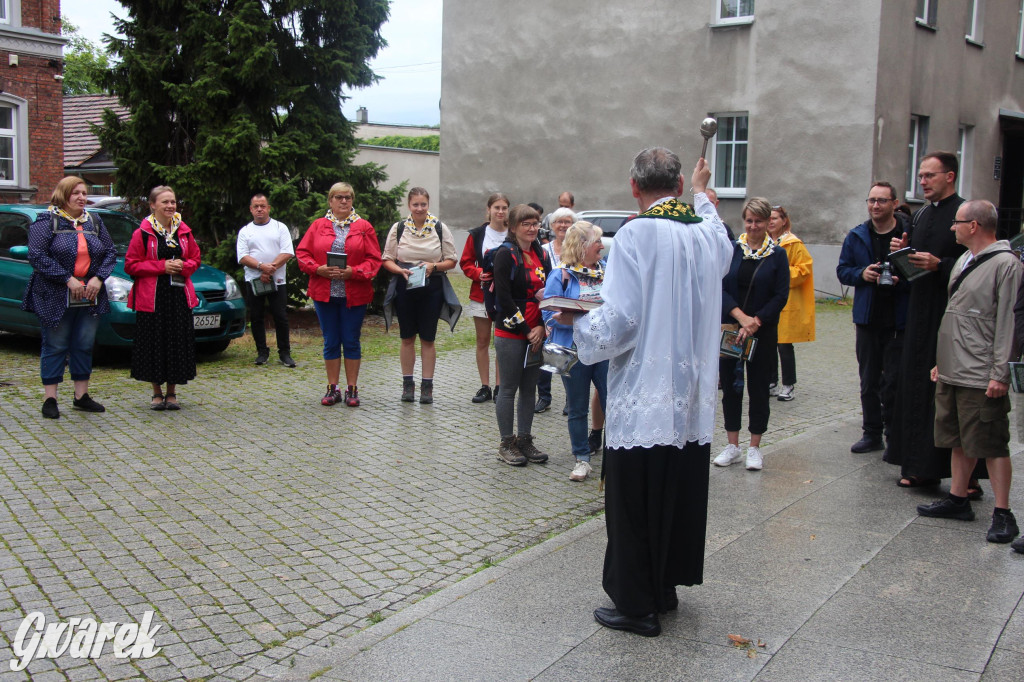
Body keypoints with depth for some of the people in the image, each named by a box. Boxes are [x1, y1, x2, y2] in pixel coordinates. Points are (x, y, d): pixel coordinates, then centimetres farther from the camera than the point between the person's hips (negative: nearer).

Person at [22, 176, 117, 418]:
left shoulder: (94, 222, 12)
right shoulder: (47, 222, -4)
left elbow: (110, 252, 12)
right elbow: (37, 256, -13)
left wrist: (99, 278, -5)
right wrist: (67, 279, -18)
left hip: (90, 296, 5)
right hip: (55, 297, -5)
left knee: (85, 345, 9)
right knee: (55, 347, 0)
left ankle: (82, 396, 19)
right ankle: (50, 399, 7)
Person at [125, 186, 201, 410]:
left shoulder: (183, 231, 9)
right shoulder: (142, 233, -3)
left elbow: (195, 258, 15)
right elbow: (131, 265, -5)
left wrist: (183, 266, -7)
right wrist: (162, 266, -13)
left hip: (179, 297, 3)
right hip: (151, 298, -3)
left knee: (178, 344, 4)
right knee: (154, 345, 2)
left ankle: (171, 393, 17)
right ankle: (157, 394, 16)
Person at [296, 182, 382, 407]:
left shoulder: (364, 227, 4)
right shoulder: (317, 226, 8)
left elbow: (374, 259, 0)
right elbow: (302, 254, 6)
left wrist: (353, 271, -15)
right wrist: (318, 269, -11)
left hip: (354, 294, -1)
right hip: (324, 293, 1)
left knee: (351, 341, 3)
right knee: (330, 341, 7)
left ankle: (352, 389, 12)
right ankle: (332, 389, 15)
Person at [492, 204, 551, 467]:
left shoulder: (542, 255, 12)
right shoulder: (506, 255, -9)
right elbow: (504, 298, -14)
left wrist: (541, 328, -4)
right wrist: (526, 330, -15)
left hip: (536, 334, 6)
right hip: (511, 334, -6)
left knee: (529, 389, 12)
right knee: (510, 389, 2)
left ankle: (525, 440, 22)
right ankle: (506, 444, 11)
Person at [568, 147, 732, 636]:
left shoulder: (636, 234, -14)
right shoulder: (708, 233, 5)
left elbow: (617, 324, -20)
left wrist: (576, 322, 1)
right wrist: (701, 192, 49)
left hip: (643, 401, -7)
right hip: (693, 402, 7)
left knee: (633, 507, 5)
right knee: (680, 498, 18)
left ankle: (637, 606, 15)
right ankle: (666, 586, 32)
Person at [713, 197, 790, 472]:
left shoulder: (777, 254, 0)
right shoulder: (730, 250, 3)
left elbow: (781, 295, -4)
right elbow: (720, 288, -3)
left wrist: (754, 322, -13)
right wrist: (740, 316, -15)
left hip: (763, 331, -1)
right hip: (729, 328, 1)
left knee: (758, 387, 4)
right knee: (730, 385, 5)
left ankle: (754, 447, 14)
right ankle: (733, 446, 16)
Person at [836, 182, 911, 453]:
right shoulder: (857, 236, 7)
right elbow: (842, 270, 11)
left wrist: (901, 281, -22)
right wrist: (862, 274, -8)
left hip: (899, 321, -4)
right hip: (867, 318, 4)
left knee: (893, 382, -1)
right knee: (869, 381, 12)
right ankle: (872, 434, 23)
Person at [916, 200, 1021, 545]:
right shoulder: (963, 261, 14)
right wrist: (942, 360, 19)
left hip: (982, 378, -8)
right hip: (953, 371, 9)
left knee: (992, 445, -2)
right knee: (960, 441, 16)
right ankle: (958, 499, 26)